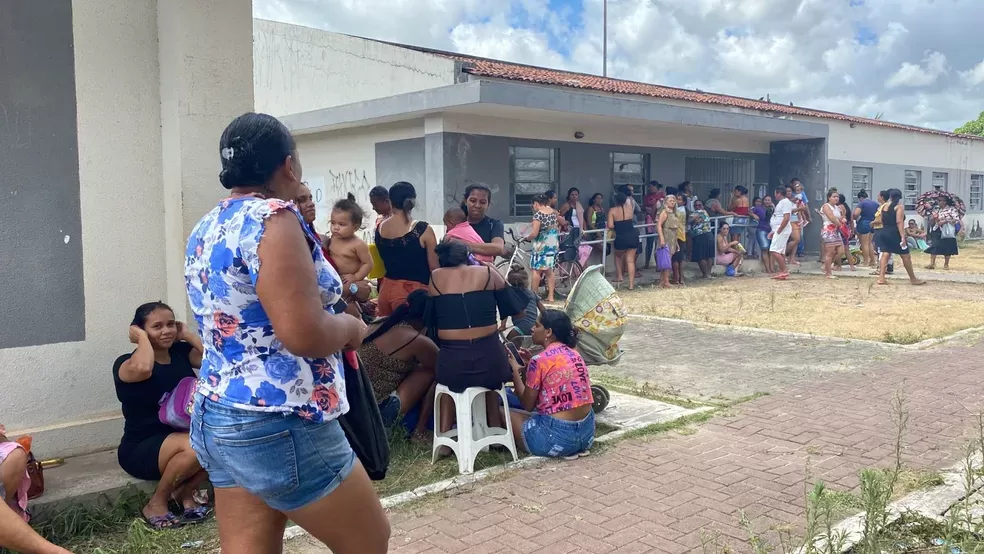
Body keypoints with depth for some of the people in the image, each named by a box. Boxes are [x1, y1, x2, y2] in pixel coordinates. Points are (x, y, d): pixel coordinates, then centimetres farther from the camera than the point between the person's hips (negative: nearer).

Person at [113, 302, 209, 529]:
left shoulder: (181, 352, 5)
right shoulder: (127, 363, -9)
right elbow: (143, 368, -35)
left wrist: (188, 335, -3)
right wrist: (142, 338, -16)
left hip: (182, 437, 5)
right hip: (141, 449, -5)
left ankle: (185, 492, 1)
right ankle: (157, 503, -8)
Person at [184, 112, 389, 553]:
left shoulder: (205, 230, 11)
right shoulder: (272, 217, -17)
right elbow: (304, 335, -26)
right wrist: (350, 326, -6)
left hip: (217, 419, 9)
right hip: (280, 428, -9)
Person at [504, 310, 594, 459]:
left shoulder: (539, 361, -12)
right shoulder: (574, 354, 9)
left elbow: (528, 405, -2)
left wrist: (515, 371, 8)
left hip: (558, 436, -7)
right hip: (587, 431, 7)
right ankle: (576, 447, 12)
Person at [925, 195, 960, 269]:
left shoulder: (952, 209, -2)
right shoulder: (936, 210, 13)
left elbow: (957, 220, -12)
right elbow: (931, 222, 13)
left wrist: (945, 221, -18)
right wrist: (933, 218, -9)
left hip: (947, 232, -4)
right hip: (937, 231, 4)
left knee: (947, 248, 2)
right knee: (934, 246, -5)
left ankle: (946, 264, 14)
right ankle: (932, 263, -6)